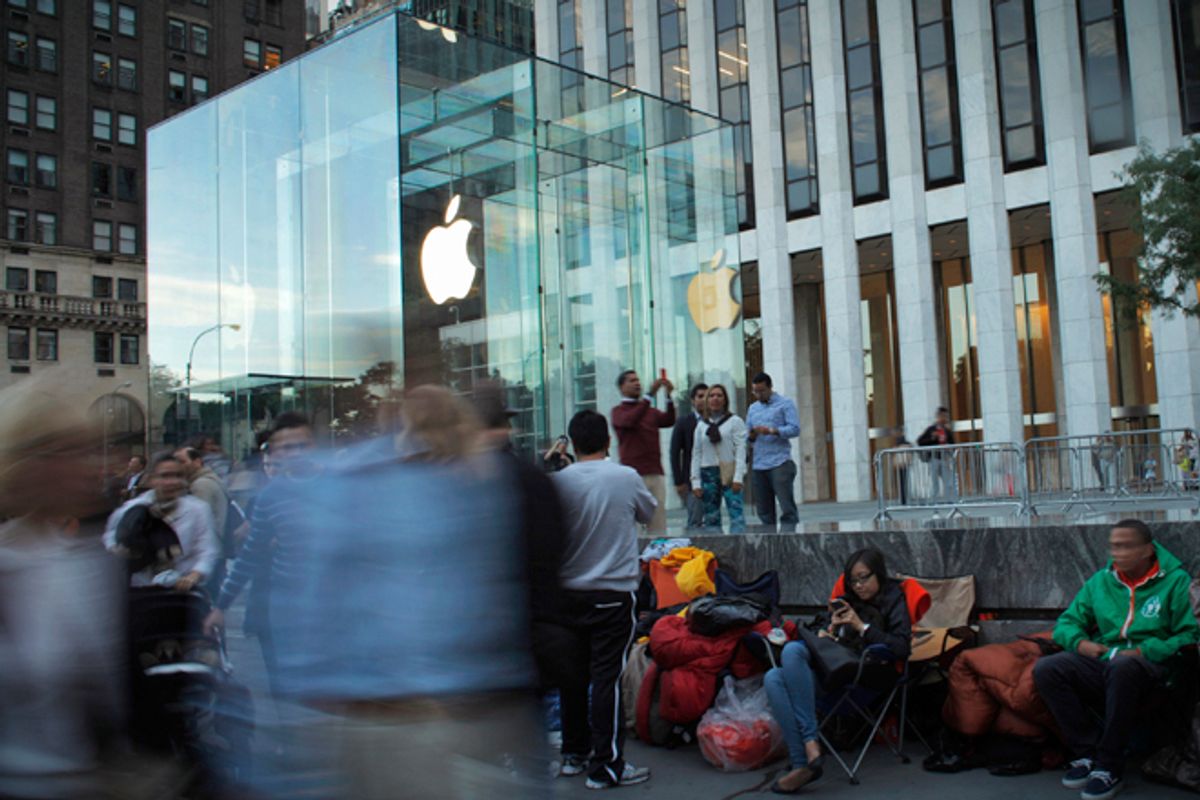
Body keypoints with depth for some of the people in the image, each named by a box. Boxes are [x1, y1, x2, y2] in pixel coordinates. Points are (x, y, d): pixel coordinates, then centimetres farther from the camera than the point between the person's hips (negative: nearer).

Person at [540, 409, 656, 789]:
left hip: (566, 596, 3)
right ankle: (606, 765, 5)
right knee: (607, 678, 1)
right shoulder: (627, 478, -7)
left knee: (572, 676, 14)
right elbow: (648, 513, 12)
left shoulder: (557, 483, -5)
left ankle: (574, 753, 27)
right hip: (612, 594, -2)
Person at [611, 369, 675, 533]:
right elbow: (630, 420, -17)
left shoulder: (651, 411, 21)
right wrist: (650, 394, -21)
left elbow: (669, 420, 3)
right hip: (633, 474, -5)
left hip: (656, 473, 5)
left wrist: (669, 395, -11)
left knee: (658, 522, 1)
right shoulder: (618, 411, 5)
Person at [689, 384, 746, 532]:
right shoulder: (701, 425, 14)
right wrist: (696, 482, 6)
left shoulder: (735, 421, 3)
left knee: (736, 513, -13)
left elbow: (741, 450, -3)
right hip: (708, 474, 4)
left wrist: (738, 477, -12)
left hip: (729, 473, -4)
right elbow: (696, 454, 13)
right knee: (711, 517, 3)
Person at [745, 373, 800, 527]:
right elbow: (747, 436, 19)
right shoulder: (753, 408, 21)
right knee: (764, 510, 6)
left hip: (780, 463, -5)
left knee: (787, 508, -10)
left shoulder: (785, 404, 4)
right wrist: (751, 435, -4)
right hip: (759, 465, 5)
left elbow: (795, 429, -7)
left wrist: (771, 431, -18)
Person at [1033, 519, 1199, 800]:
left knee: (1122, 667, -42)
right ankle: (1087, 752, -15)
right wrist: (1080, 642, -3)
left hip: (1150, 667, -5)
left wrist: (1145, 652, -17)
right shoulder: (1101, 581, 15)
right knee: (1045, 669, -23)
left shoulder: (1176, 581, 2)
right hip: (1101, 665, 5)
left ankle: (1109, 768, -29)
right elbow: (1067, 622, 20)